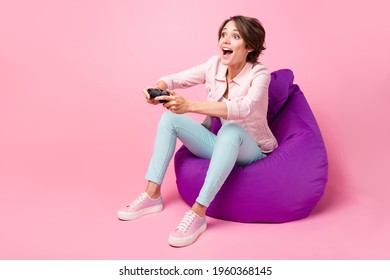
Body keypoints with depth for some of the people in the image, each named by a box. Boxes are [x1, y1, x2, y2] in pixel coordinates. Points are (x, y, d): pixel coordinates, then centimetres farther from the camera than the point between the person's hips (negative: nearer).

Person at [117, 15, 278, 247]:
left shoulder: (259, 74, -20)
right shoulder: (215, 64, -5)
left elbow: (243, 108, -39)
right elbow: (176, 79, -6)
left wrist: (190, 105, -51)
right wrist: (159, 88, -32)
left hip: (250, 151, -5)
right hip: (218, 144, 5)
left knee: (230, 129, -39)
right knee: (170, 117, -12)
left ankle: (198, 213, -38)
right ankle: (153, 195, -11)